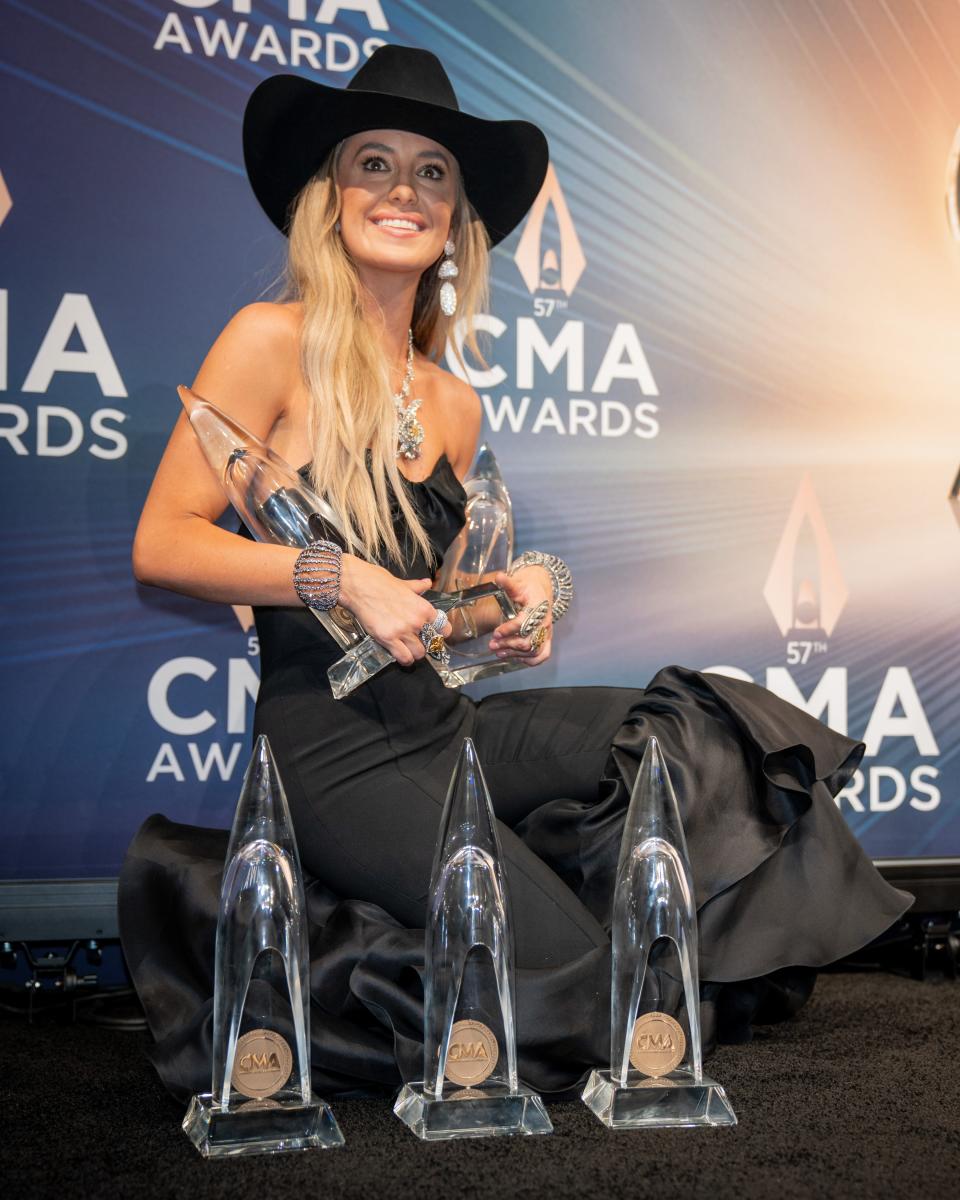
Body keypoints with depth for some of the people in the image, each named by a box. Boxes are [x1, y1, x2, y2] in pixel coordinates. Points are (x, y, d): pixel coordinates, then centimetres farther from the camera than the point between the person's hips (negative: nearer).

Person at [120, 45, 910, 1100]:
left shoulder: (452, 405, 12)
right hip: (333, 746, -7)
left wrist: (515, 592, -1)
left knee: (718, 738, -1)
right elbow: (161, 545, -11)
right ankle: (285, 971, 4)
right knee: (555, 963, -19)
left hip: (448, 724, 7)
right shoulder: (275, 342, -7)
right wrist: (341, 579, -19)